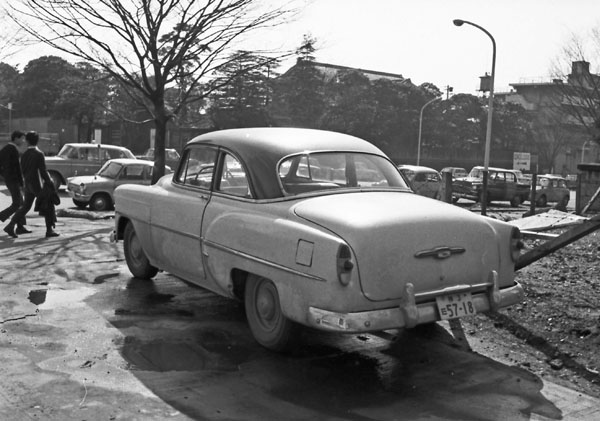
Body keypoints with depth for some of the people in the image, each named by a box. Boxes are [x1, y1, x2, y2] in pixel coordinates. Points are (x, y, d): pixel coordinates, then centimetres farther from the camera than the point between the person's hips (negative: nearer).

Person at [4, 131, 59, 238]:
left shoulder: (24, 155, 6)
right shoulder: (39, 154, -15)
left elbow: (23, 171, 11)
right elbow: (43, 172, -18)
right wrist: (49, 182, -6)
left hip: (28, 185, 6)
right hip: (37, 185, -6)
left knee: (25, 206, 15)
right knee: (48, 206, 5)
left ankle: (11, 226, 10)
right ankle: (49, 229, 5)